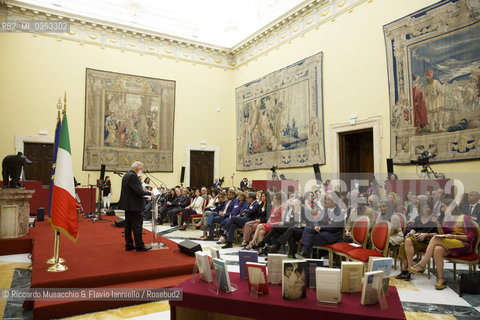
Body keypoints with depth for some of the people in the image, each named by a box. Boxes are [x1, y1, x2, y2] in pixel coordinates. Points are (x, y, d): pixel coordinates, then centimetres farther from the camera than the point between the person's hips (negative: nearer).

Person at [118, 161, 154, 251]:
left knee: (128, 225, 13)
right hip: (133, 206, -11)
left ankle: (129, 244, 20)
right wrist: (149, 193, -11)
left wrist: (144, 191, 13)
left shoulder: (126, 175, 14)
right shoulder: (133, 176, -18)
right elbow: (138, 191, -24)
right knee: (137, 225, -3)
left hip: (128, 205, 11)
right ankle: (139, 245, 3)